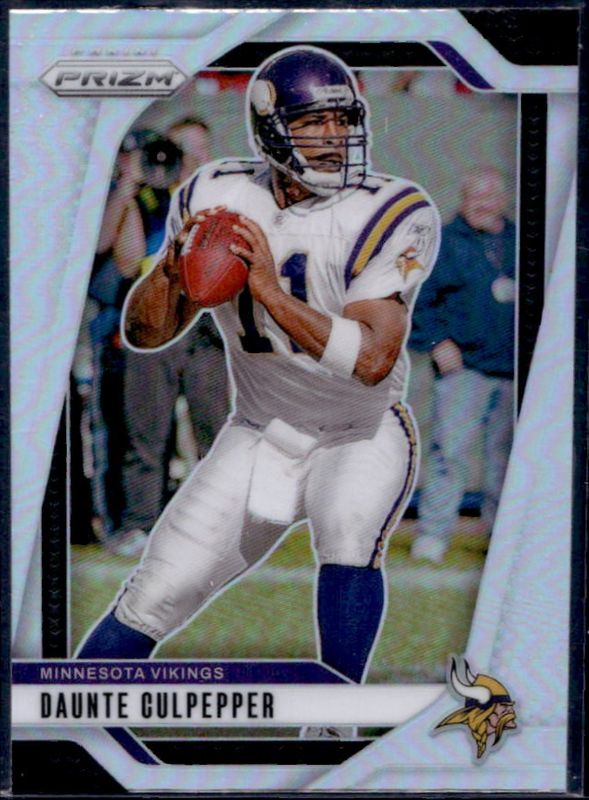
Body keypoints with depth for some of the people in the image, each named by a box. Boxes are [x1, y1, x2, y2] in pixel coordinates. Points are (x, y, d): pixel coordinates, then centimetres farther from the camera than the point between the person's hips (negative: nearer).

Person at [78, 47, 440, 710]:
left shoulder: (388, 216, -20)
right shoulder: (216, 200, -8)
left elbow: (372, 360, -30)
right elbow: (144, 334, -5)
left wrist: (271, 291, -38)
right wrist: (172, 268, -25)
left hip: (363, 437, -3)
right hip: (260, 437, 3)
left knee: (348, 530, -35)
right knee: (152, 599, 0)